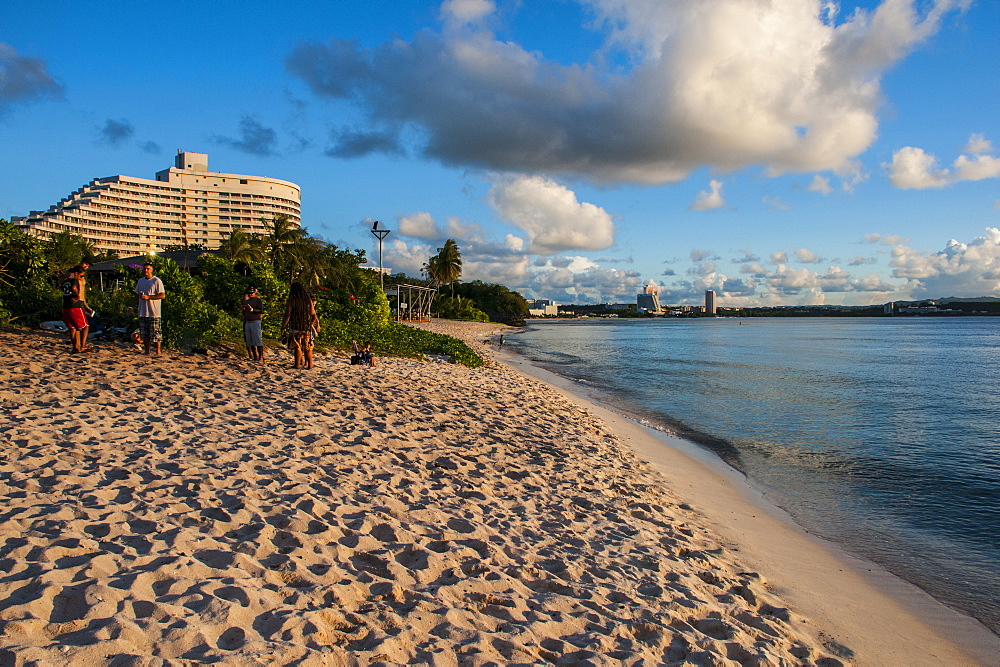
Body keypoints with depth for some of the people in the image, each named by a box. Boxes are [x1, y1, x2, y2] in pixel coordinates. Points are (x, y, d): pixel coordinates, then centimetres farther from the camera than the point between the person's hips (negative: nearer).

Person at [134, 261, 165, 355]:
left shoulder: (156, 281, -4)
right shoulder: (140, 281, 17)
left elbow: (162, 295, -12)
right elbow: (137, 295, 28)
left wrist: (148, 297, -18)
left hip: (153, 313, -6)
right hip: (142, 312, 6)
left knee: (155, 333, -6)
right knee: (144, 334, 8)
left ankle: (158, 351, 1)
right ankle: (147, 351, 16)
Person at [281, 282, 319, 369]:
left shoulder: (292, 300, -6)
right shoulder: (308, 299, 7)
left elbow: (287, 315, -10)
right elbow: (313, 315, 11)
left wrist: (283, 327, -5)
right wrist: (310, 324, 25)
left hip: (295, 327, -4)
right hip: (307, 327, 4)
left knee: (297, 346, 0)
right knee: (308, 346, 9)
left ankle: (297, 364, 0)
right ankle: (309, 364, 11)